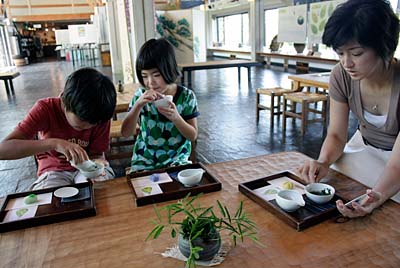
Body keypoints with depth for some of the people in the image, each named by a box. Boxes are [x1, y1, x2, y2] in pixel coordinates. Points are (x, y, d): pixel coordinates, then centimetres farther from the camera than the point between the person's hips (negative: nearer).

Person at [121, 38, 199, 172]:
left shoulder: (186, 96, -7)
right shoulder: (141, 95, -4)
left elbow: (193, 135, -4)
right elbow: (125, 133, -7)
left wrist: (175, 117, -22)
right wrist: (138, 104, -21)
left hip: (177, 159, 0)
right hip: (144, 161, 1)